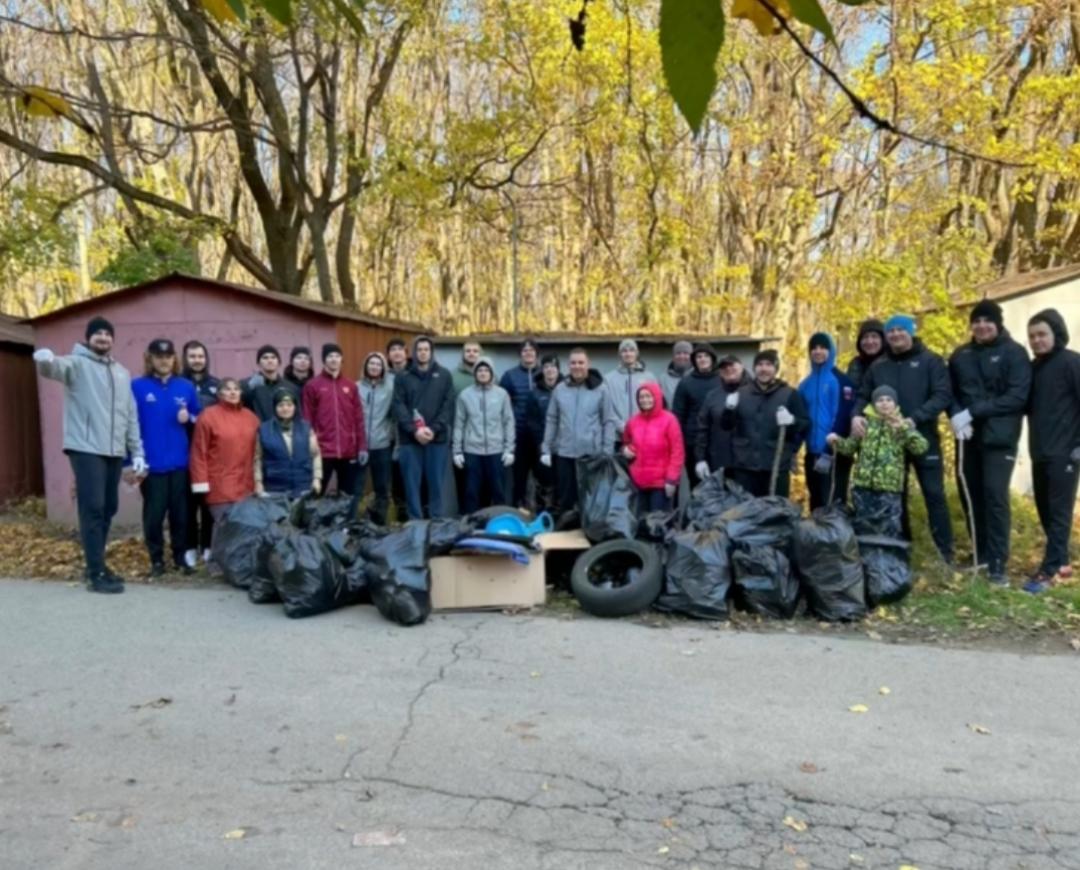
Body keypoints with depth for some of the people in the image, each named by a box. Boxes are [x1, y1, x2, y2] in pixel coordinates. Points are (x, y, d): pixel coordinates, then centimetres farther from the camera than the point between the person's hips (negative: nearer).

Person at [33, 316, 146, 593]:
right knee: (93, 509, -8)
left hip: (114, 452, 6)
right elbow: (55, 367, -25)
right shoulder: (77, 363, -1)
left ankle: (97, 565, 25)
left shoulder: (121, 373, 18)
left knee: (107, 509, 12)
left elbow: (131, 416, 18)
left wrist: (137, 452, 14)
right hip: (86, 450, -6)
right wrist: (44, 358, -50)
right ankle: (96, 574, -4)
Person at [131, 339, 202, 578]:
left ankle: (181, 557, 22)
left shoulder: (186, 386, 7)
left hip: (180, 462, 3)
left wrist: (189, 418, -8)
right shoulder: (137, 387, -2)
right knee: (154, 514, 3)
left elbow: (200, 419, 15)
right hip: (152, 464, -2)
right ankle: (156, 560, 16)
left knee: (180, 513, 9)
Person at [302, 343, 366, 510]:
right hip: (323, 452, -3)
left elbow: (359, 419, 10)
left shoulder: (350, 386, 10)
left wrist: (362, 447, 4)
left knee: (350, 496, 9)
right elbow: (307, 421, -2)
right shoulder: (312, 386, 0)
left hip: (349, 452, 3)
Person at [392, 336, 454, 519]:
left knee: (436, 482, 5)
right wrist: (414, 430, -14)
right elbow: (399, 407, -1)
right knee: (412, 483, 2)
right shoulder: (402, 377, 8)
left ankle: (436, 521, 13)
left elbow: (448, 406, 1)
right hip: (410, 439, 0)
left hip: (437, 438, 0)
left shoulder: (444, 375, 9)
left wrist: (434, 429, -12)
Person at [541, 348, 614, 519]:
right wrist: (546, 449, 4)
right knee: (564, 498, 10)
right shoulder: (560, 389, 5)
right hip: (564, 453, 2)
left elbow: (608, 422, -1)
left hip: (592, 453, -2)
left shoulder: (600, 390, -1)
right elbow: (551, 421, 8)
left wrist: (607, 451, -6)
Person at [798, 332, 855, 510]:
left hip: (835, 454, -6)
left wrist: (830, 452, -18)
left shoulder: (840, 381, -5)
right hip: (812, 453, 6)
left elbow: (843, 418, -12)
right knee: (816, 503, 13)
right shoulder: (806, 384, 14)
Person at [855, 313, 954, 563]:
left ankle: (945, 552, 9)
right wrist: (856, 415, -11)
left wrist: (915, 418, -24)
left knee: (934, 494, 0)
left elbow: (943, 395, -11)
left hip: (923, 438, -3)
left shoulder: (930, 361, -1)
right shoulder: (878, 366, 10)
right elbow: (863, 396, 11)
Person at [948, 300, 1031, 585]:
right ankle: (980, 552, 23)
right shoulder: (960, 355, 11)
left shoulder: (1014, 353, -2)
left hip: (998, 437, -4)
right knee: (969, 493, 8)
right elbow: (949, 391, 10)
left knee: (995, 495, -9)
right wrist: (956, 415, -11)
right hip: (967, 436, 4)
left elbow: (1018, 397, -11)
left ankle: (997, 563, -5)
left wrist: (974, 411, -18)